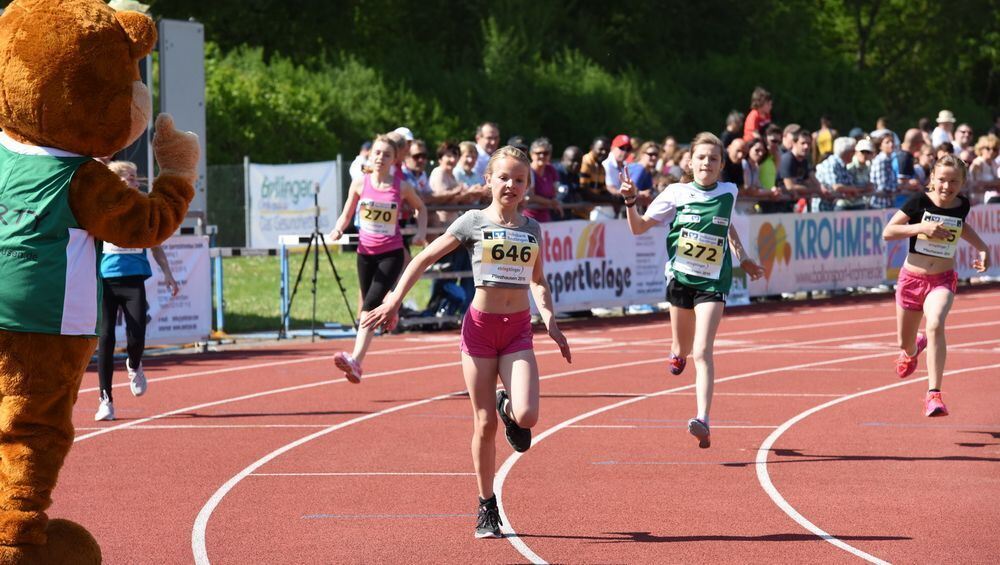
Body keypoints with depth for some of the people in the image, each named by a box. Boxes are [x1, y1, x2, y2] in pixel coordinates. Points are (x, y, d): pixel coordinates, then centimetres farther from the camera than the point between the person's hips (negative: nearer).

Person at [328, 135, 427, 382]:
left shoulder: (402, 187, -3)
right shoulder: (360, 184, 0)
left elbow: (420, 208, 16)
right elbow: (347, 215, 9)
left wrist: (421, 232, 1)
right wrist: (338, 229, -12)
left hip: (391, 253, -3)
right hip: (366, 252, 3)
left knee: (371, 304, -20)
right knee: (368, 305, 11)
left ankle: (355, 361, -32)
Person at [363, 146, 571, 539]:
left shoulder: (532, 229, 8)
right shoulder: (474, 222, -1)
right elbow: (426, 258, 3)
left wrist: (550, 321, 9)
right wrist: (394, 301, -3)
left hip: (518, 330, 2)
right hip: (480, 325, -2)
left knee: (527, 416, -18)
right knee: (485, 424, 0)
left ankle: (508, 406, 20)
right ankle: (487, 509, 13)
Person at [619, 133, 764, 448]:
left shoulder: (728, 194, 1)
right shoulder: (677, 194, -3)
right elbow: (638, 227, -1)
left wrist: (743, 259, 29)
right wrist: (630, 201, -17)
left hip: (713, 283, -1)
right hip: (680, 277, 1)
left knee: (702, 352, -17)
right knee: (684, 349, 19)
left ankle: (703, 421, -25)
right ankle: (677, 352, 59)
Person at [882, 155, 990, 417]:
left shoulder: (962, 205, -2)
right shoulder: (920, 202, -12)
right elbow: (887, 232, -12)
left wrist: (982, 248, 10)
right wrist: (921, 227, -24)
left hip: (943, 279, 0)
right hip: (912, 277, 0)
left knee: (935, 326, -30)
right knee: (904, 343, 15)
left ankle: (934, 394, -31)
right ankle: (913, 349, 56)